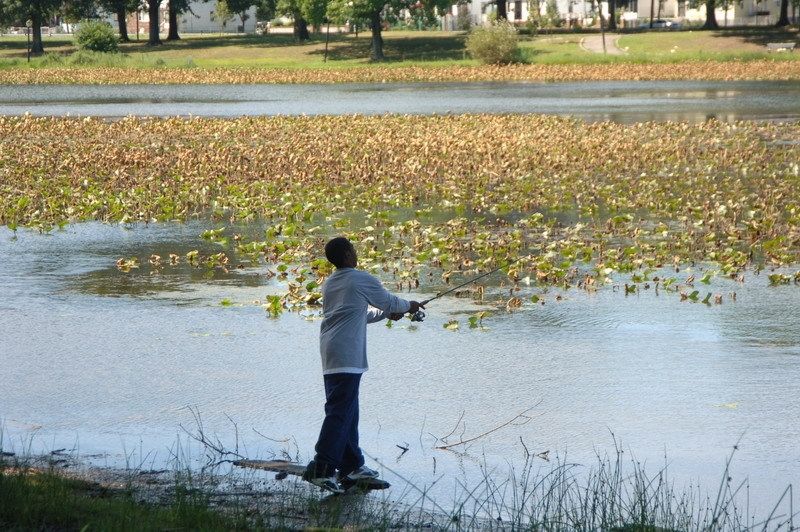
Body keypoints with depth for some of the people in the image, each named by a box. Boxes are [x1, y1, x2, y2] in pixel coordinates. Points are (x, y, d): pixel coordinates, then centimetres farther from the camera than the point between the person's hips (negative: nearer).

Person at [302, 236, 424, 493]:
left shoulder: (329, 284, 18)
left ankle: (352, 465, 19)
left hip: (329, 355, 8)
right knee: (340, 412, -12)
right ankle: (321, 469, -19)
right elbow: (389, 301, 9)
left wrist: (386, 313, 34)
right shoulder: (362, 280, -5)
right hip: (347, 356, -8)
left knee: (347, 412, 15)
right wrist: (409, 306, 29)